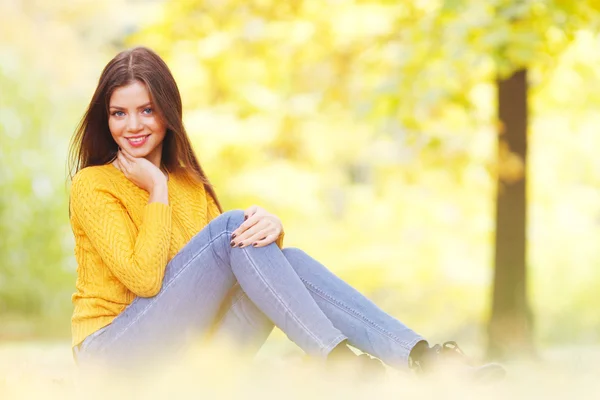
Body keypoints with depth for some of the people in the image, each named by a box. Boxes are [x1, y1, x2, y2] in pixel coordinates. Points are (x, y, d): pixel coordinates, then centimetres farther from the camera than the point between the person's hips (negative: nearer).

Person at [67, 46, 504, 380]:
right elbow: (144, 278, -18)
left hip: (189, 354, 6)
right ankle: (339, 363, -29)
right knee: (229, 228, -22)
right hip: (115, 353, -6)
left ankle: (423, 359, -28)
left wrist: (270, 228, -19)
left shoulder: (189, 182, 16)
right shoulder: (93, 185, -5)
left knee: (286, 260, -15)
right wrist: (157, 191, -11)